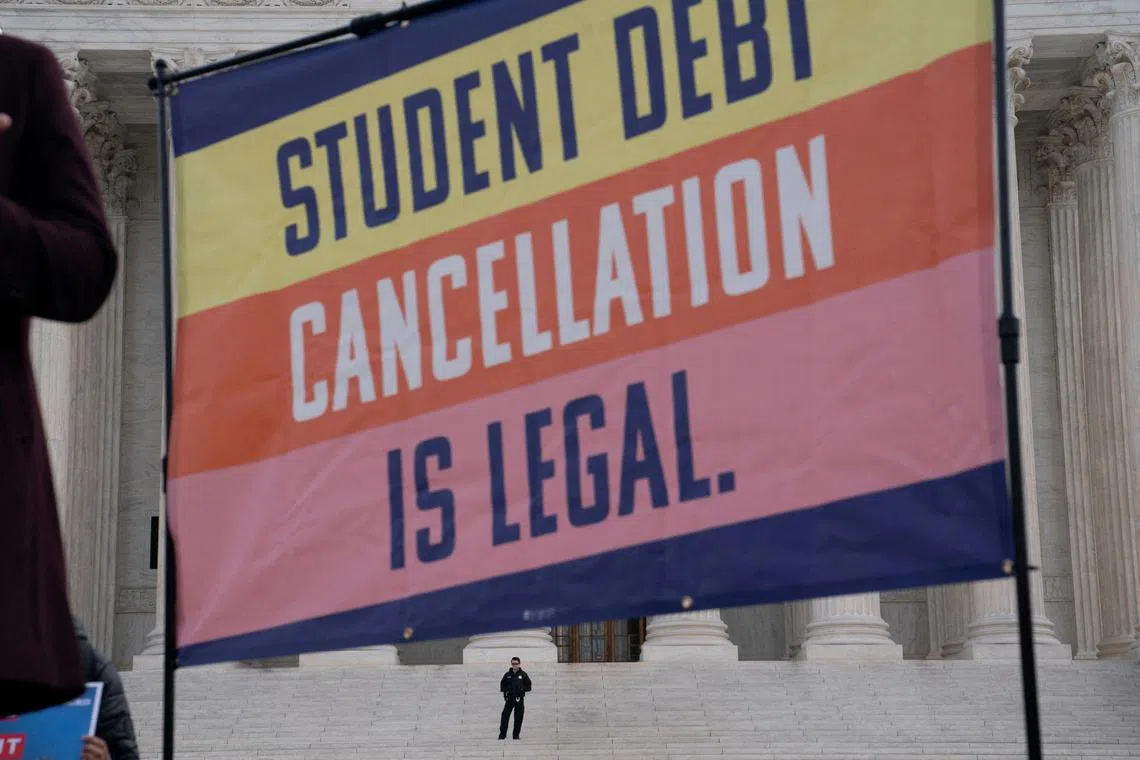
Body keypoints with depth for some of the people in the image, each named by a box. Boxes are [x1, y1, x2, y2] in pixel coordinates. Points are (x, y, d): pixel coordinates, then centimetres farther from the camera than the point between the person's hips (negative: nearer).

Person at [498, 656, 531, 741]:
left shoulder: (523, 674, 3)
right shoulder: (508, 674, 7)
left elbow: (528, 685, 5)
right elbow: (502, 684, 15)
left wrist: (522, 689, -10)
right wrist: (505, 690, -2)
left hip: (519, 699, -1)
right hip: (509, 698, 1)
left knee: (518, 718, 1)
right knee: (505, 715, -6)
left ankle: (516, 735, 10)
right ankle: (502, 734, 0)